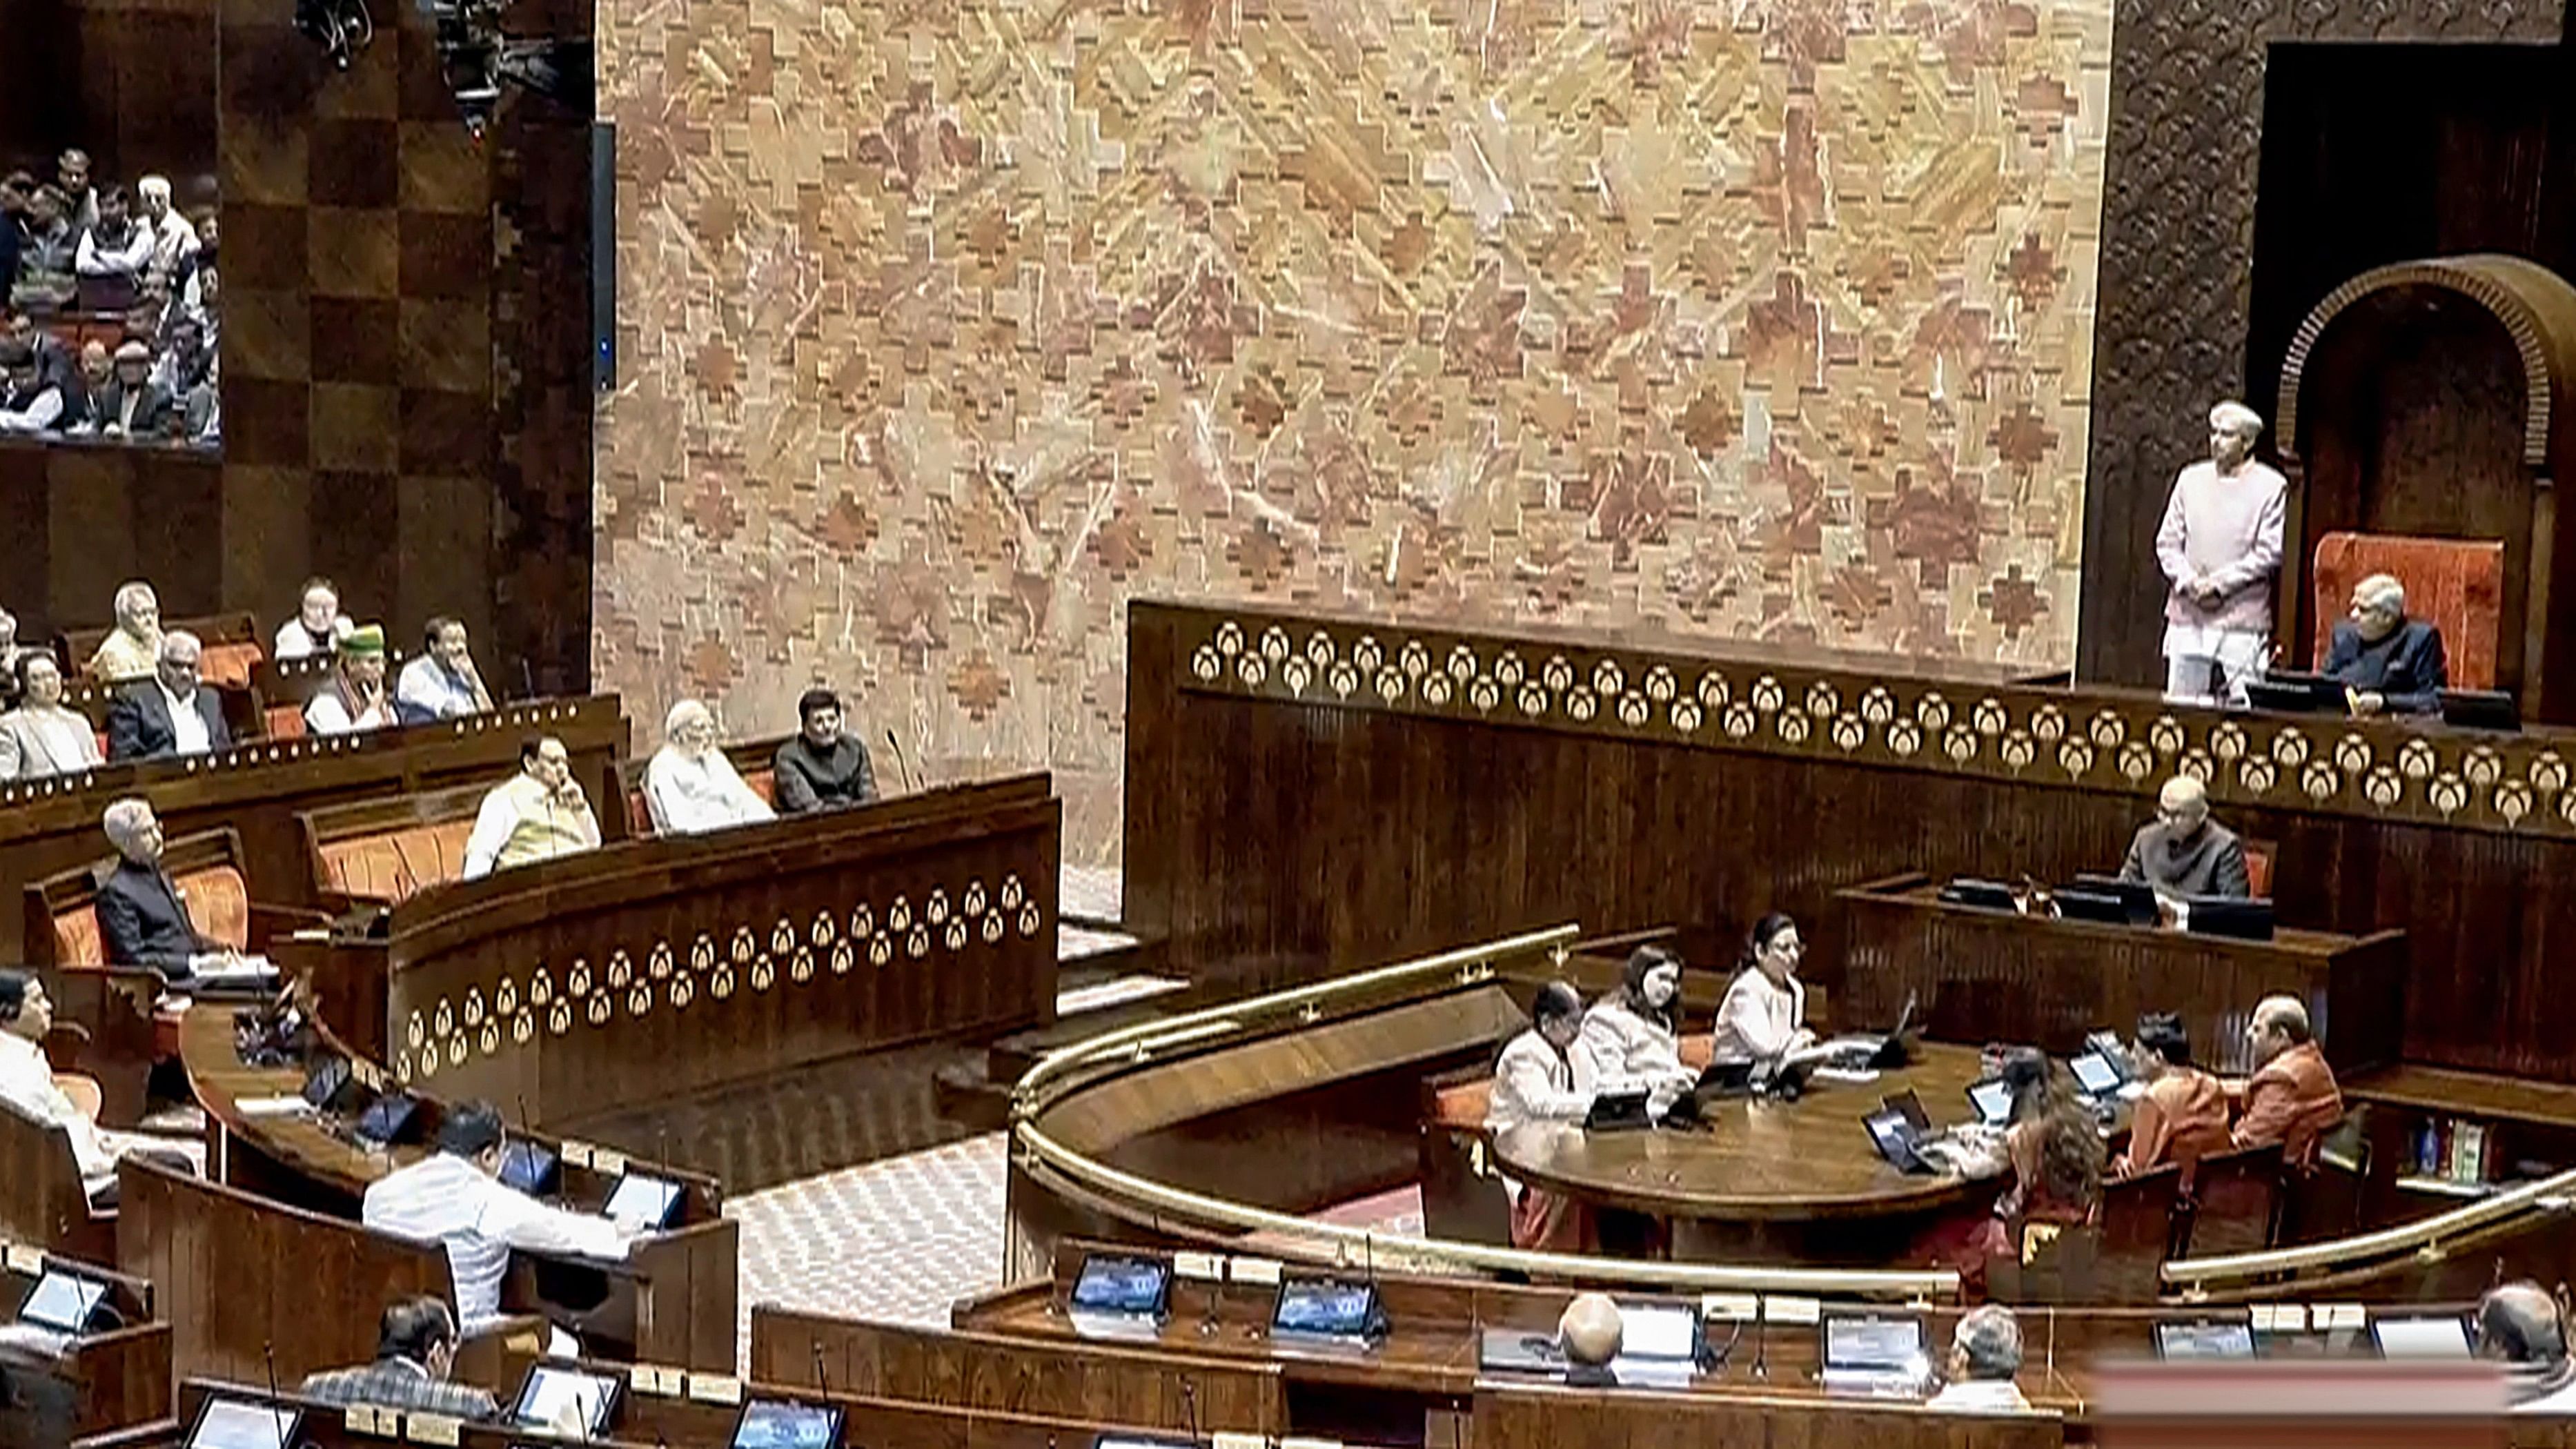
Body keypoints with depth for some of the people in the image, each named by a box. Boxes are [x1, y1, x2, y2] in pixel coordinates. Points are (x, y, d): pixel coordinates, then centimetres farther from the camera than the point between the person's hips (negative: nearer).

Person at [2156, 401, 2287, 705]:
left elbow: (2269, 553, -5)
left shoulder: (2271, 487, 0)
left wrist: (2220, 583, -12)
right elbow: (2167, 541, 11)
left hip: (2241, 623, -4)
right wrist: (2188, 580, -7)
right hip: (2188, 617, 4)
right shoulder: (2191, 479, 12)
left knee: (2239, 704, -7)